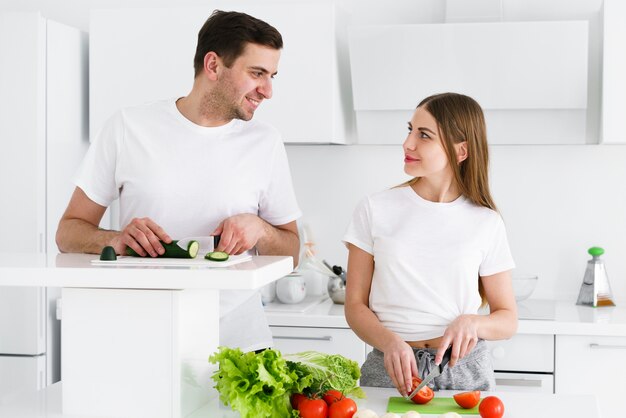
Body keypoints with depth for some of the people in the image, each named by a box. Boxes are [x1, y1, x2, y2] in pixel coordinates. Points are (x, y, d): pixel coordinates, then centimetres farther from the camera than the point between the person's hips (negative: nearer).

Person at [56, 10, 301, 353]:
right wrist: (116, 240, -16)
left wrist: (260, 230, -9)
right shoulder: (127, 128, 2)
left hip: (240, 342, 1)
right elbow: (69, 233, 5)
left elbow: (291, 254, 13)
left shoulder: (264, 142, 7)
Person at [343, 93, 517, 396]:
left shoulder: (486, 223, 0)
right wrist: (391, 342, -19)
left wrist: (472, 323, -15)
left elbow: (507, 320, 6)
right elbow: (355, 305, 0)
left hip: (463, 368, 1)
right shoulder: (375, 210, -1)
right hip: (392, 367, 0)